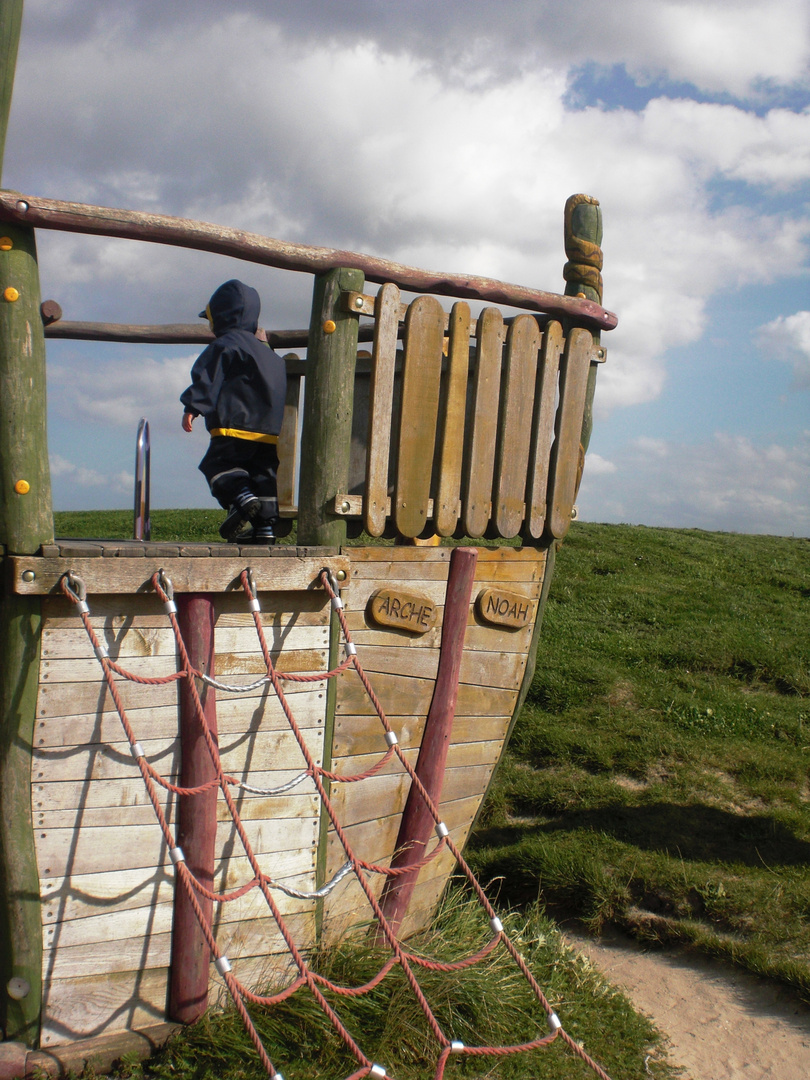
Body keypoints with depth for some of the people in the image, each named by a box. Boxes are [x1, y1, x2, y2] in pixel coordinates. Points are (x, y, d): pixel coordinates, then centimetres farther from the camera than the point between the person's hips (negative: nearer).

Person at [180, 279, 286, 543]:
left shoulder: (225, 345, -1)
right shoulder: (266, 351, 25)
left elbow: (206, 379, -9)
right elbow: (279, 382, 28)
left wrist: (192, 408, -9)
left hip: (238, 426, -7)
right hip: (272, 430, 7)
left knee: (217, 464, 0)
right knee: (263, 474, 9)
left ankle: (243, 497, -24)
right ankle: (265, 527, 4)